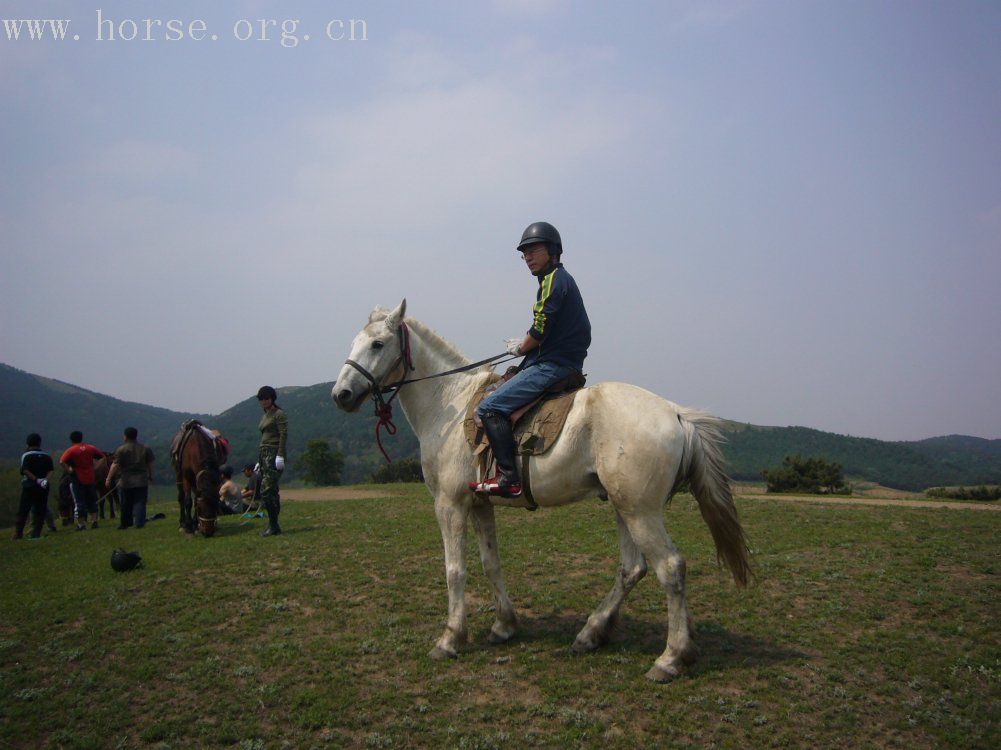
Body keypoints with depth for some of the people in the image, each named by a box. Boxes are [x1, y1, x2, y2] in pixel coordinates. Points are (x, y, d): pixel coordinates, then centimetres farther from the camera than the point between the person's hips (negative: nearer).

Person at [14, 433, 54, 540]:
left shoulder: (26, 455, -3)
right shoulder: (47, 456, 8)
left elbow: (25, 470, -15)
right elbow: (50, 470, 0)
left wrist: (36, 480, -15)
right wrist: (45, 479, -11)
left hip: (29, 486, -3)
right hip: (43, 487, 3)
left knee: (23, 511, 3)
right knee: (40, 510, 6)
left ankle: (18, 533, 0)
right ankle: (36, 533, 2)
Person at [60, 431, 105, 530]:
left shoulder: (70, 450, -8)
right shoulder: (90, 448, 5)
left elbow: (61, 462, -22)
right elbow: (103, 457, 10)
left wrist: (68, 470, -10)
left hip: (77, 480, -3)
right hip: (91, 478, 4)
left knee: (79, 502, 3)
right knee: (92, 501, 15)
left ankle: (81, 524, 4)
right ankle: (94, 521, 8)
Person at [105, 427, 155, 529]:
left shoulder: (121, 449, -5)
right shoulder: (145, 449, 5)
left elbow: (115, 465, -9)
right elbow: (150, 464, 9)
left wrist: (108, 479, -5)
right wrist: (150, 477, 20)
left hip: (126, 482, -1)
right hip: (142, 481, 1)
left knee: (125, 504, 11)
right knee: (140, 503, 0)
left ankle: (125, 523, 21)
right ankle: (139, 523, -8)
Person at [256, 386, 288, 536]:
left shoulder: (279, 414, -6)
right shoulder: (265, 415, 20)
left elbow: (284, 435, -14)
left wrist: (280, 456, -22)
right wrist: (259, 461, 23)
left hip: (274, 454, -9)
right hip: (263, 453, 9)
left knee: (267, 491, -15)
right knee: (271, 492, 9)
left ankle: (273, 525, -11)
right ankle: (274, 526, 12)